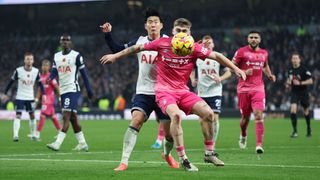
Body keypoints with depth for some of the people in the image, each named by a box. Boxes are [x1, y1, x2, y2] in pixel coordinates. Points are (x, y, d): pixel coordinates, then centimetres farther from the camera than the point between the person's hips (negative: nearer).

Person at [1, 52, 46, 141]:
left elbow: (40, 83, 4)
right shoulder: (18, 71, -13)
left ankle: (33, 135, 21)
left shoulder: (36, 71, -6)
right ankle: (15, 135, -18)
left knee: (32, 115, 8)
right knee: (18, 115, -13)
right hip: (20, 97, -3)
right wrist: (5, 93, 2)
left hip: (30, 98, 3)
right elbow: (11, 82, -1)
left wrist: (43, 94, -7)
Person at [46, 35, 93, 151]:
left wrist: (89, 90, -2)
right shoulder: (56, 56, 13)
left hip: (72, 89, -7)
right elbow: (54, 72, 6)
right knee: (73, 118, 11)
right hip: (63, 90, 7)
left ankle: (57, 144, -23)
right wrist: (49, 79, -18)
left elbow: (83, 73, -2)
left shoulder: (76, 55, -4)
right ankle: (82, 143, 19)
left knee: (66, 116, -15)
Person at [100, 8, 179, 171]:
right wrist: (107, 35, 3)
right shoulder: (140, 41, 6)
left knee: (170, 130, 1)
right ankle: (124, 162, -22)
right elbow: (118, 50, 13)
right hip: (143, 92, 1)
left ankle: (167, 154, 35)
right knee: (136, 120, -21)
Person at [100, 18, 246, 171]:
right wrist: (115, 56, 11)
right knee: (176, 115, -32)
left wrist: (235, 69, -6)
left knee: (208, 113, -14)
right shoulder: (162, 43, -5)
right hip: (164, 90, -3)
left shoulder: (194, 48, -3)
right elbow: (138, 48, 6)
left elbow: (216, 56, 0)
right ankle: (183, 159, -26)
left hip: (183, 91, 3)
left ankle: (209, 153, 4)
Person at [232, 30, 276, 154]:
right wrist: (243, 72, -16)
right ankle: (243, 136, 39)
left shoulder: (264, 53, 10)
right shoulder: (241, 52, -2)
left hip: (258, 88, 1)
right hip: (244, 88, -1)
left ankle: (259, 145, -18)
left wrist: (269, 75, 11)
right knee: (245, 117, 7)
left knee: (258, 115, -15)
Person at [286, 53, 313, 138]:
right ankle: (295, 131, -12)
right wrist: (288, 82, -1)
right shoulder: (290, 70, 5)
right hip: (294, 92, 3)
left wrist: (300, 83, -22)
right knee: (293, 110, -16)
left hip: (303, 92, -3)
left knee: (306, 111, 11)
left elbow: (310, 81, -13)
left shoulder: (304, 69, -10)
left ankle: (309, 128, 36)